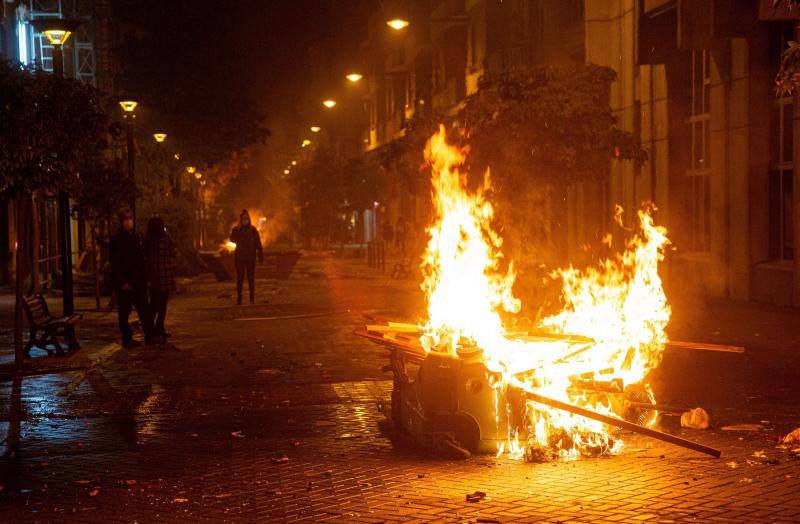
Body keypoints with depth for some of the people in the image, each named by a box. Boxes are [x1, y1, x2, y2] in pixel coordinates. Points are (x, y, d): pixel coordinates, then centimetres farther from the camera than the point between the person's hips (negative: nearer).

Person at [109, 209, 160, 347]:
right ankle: (127, 339, 7)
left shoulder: (135, 237, 14)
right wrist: (122, 282, -18)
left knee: (144, 310, 6)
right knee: (125, 311, 2)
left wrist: (145, 278, 14)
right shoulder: (116, 239, -9)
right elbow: (115, 263, -14)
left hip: (138, 282, 7)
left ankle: (150, 336, 9)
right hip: (125, 283, -7)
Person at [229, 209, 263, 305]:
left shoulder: (253, 229, 3)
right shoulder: (236, 229, 5)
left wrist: (260, 256, -4)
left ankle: (252, 298, 2)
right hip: (239, 257, 1)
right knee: (240, 278, 1)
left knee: (251, 278, -1)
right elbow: (232, 239, -13)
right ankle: (239, 299, 3)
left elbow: (258, 243, 2)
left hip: (250, 257, -1)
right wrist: (238, 230, -25)